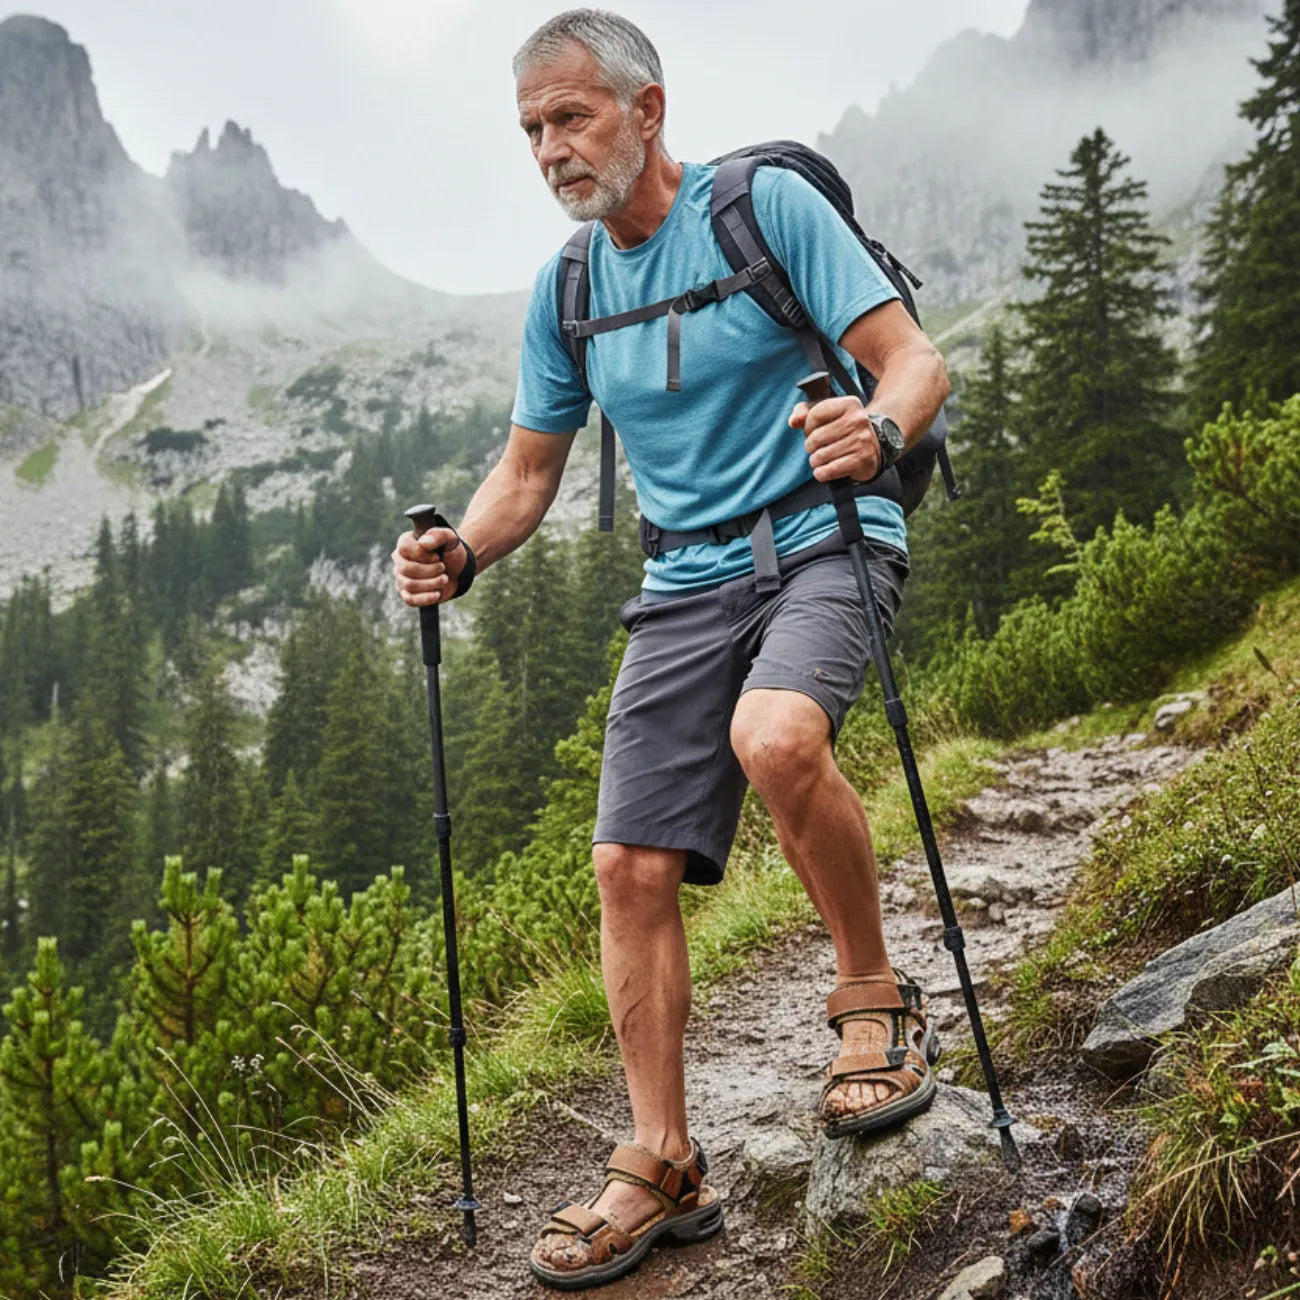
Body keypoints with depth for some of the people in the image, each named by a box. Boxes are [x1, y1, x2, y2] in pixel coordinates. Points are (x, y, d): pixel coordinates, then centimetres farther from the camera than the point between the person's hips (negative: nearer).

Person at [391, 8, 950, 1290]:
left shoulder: (767, 204, -6)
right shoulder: (566, 289, 10)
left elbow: (914, 358, -10)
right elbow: (528, 471, 15)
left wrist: (878, 427, -33)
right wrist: (459, 552, -5)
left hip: (824, 542, -5)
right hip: (686, 585, 5)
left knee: (773, 737, -36)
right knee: (631, 869, -2)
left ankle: (875, 998, -9)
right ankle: (662, 1171, 12)